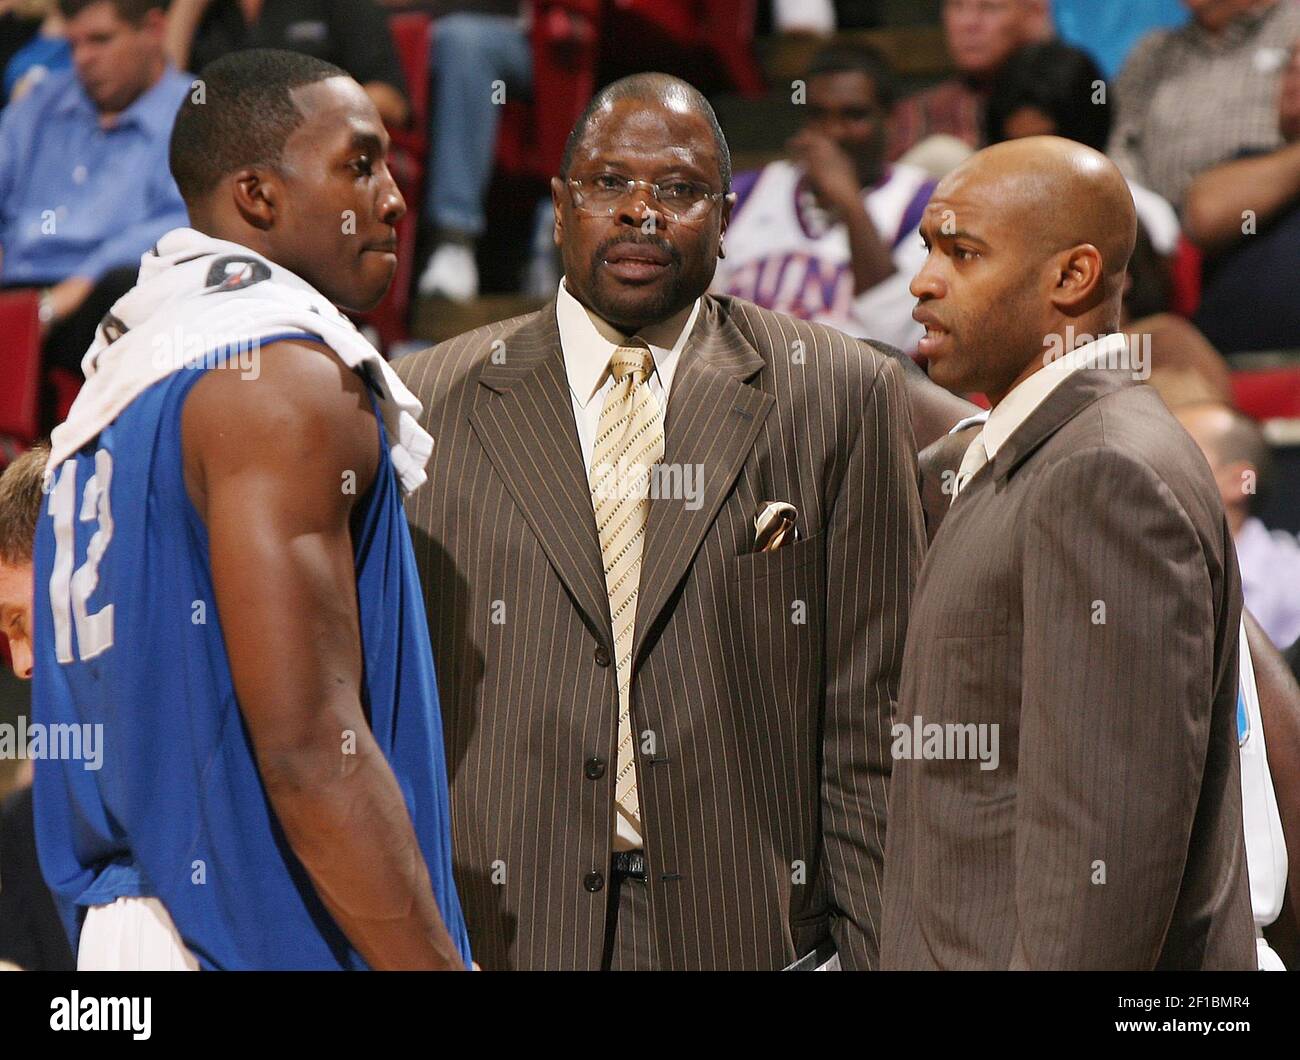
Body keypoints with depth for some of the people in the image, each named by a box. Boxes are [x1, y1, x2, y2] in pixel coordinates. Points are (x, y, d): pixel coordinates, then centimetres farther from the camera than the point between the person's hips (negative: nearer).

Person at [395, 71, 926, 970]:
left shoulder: (844, 394, 4)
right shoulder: (431, 400, 6)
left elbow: (873, 720, 3)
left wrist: (880, 949, -2)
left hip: (752, 929, 0)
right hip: (504, 930, 0)